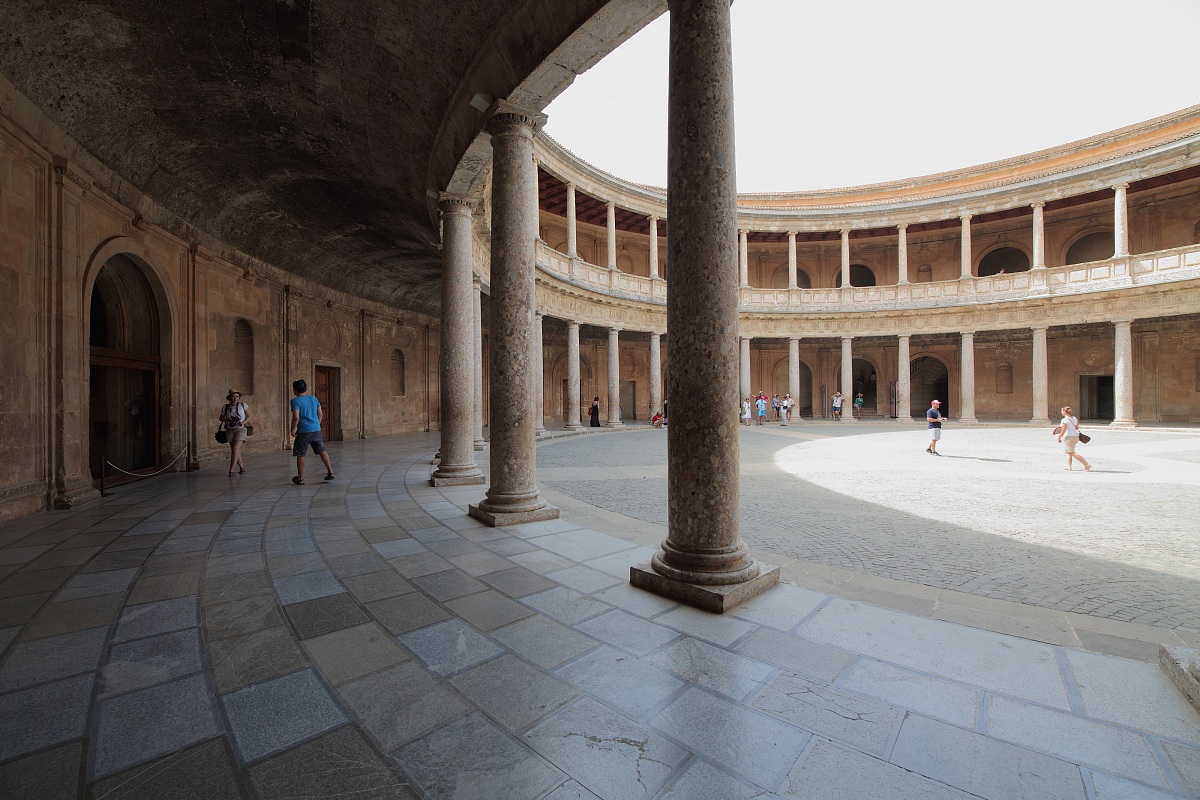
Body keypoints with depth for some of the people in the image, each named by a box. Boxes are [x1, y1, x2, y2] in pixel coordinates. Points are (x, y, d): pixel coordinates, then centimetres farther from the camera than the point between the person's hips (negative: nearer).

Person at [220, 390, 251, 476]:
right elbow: (221, 418, 13)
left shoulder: (243, 405, -1)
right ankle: (242, 467, 26)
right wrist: (226, 419, -10)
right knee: (234, 450, 9)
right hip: (230, 430, 3)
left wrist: (243, 423, -13)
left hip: (240, 429, -3)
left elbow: (249, 416, 4)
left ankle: (231, 470, -12)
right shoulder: (225, 407, 3)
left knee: (235, 449, -15)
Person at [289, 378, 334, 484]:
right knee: (322, 451, 11)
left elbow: (296, 417, -17)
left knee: (300, 455, 7)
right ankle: (330, 472, 10)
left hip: (303, 431, -5)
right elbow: (320, 414, 13)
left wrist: (293, 429, -5)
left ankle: (300, 478, 14)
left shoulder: (295, 401, -9)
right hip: (316, 430, 5)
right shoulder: (314, 399, 8)